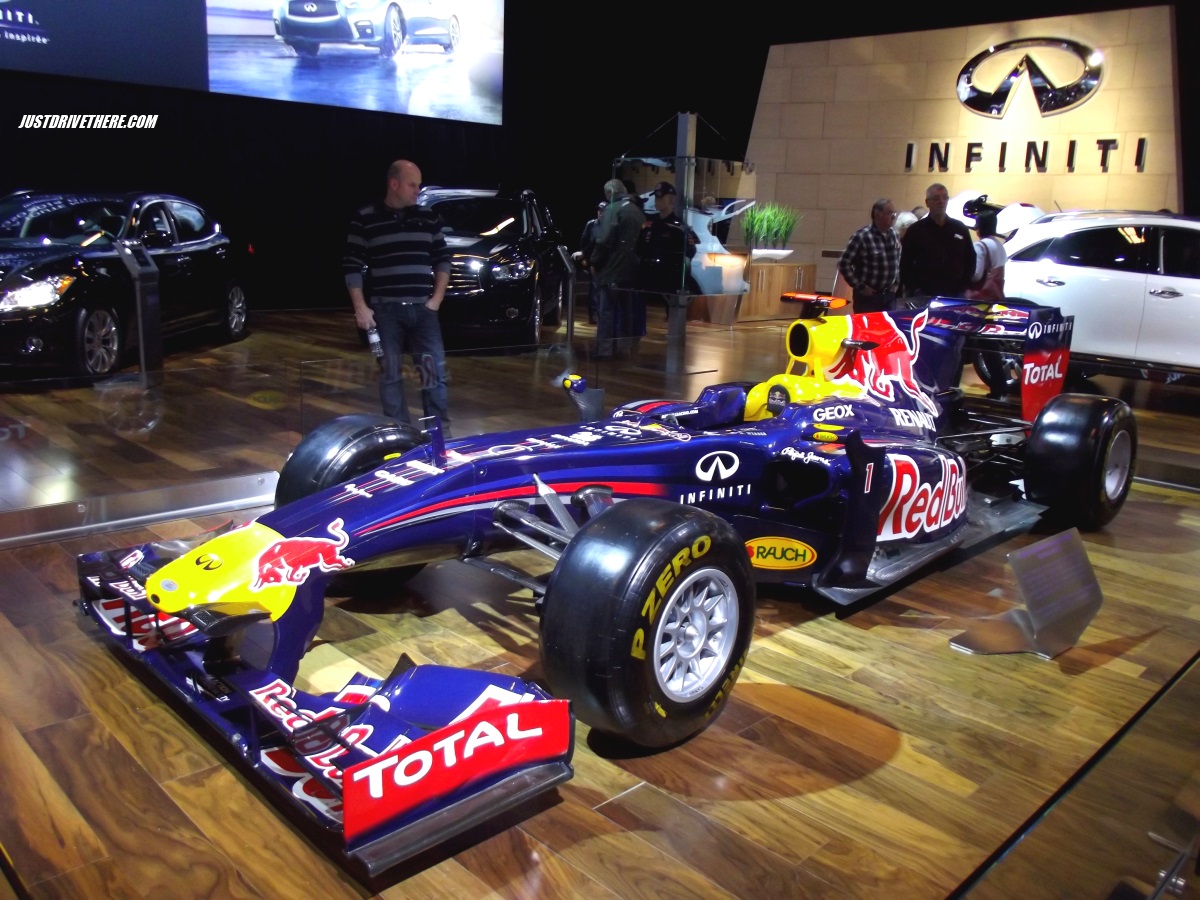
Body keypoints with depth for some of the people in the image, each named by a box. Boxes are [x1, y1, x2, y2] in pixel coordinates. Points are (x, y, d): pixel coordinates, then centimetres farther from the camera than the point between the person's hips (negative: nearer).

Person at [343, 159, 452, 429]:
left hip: (422, 308, 2)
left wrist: (437, 298, 2)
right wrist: (360, 307, -7)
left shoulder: (428, 217, 10)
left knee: (435, 371, -1)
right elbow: (352, 266, 0)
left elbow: (442, 259, 13)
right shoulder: (364, 219, 0)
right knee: (390, 374, 3)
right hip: (385, 309, -2)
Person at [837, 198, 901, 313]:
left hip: (889, 296, 6)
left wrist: (896, 283, 13)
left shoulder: (894, 236, 7)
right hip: (868, 296, -6)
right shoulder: (862, 236, -13)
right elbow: (844, 264, -13)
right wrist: (860, 287, -11)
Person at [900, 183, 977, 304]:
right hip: (923, 297, -3)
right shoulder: (915, 230, 2)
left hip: (955, 296, 3)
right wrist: (913, 290, -9)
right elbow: (905, 264, 1)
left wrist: (964, 287, 3)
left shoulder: (960, 228, 11)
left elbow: (970, 259, 15)